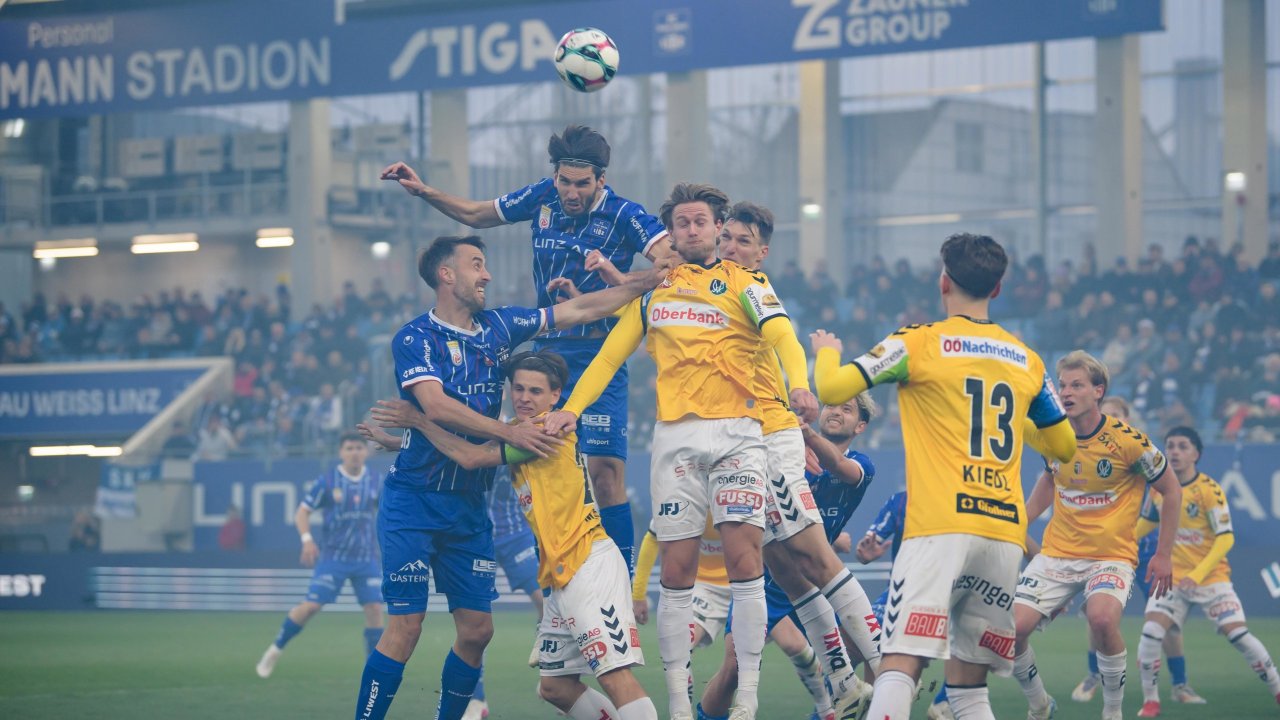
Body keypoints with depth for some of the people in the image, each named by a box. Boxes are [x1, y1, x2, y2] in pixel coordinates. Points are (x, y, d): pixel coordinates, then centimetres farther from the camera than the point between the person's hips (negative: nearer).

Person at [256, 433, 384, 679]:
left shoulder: (376, 482, 3)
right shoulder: (327, 481, -7)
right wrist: (307, 539, -20)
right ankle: (275, 649, 7)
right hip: (333, 556, -3)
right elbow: (302, 512, -4)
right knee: (312, 605, -11)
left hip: (367, 558, 3)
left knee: (374, 607, -6)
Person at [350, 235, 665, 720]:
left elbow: (579, 311, 16)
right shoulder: (414, 338, -7)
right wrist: (509, 433, -26)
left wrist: (650, 281, 14)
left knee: (477, 630, 3)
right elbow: (436, 406, -22)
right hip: (415, 502, -6)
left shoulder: (498, 327, 10)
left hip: (470, 506, 6)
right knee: (405, 627, -11)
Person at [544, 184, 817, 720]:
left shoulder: (745, 284, 8)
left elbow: (782, 337, -8)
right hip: (675, 436, 2)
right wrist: (572, 407, 4)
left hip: (737, 433, -2)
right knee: (676, 569, -1)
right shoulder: (654, 289, 18)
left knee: (743, 557, -13)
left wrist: (799, 384, -28)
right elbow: (611, 354, 19)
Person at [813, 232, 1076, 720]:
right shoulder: (1027, 360, 15)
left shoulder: (918, 343, 0)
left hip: (939, 530, -5)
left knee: (900, 666, -15)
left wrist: (827, 350, 20)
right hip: (1006, 534, 5)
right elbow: (1063, 446, 26)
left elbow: (831, 389, -3)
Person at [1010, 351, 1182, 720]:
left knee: (1102, 617, -35)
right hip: (1057, 553, 4)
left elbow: (1170, 489, -1)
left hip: (1111, 555, -4)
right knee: (1013, 627, -14)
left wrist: (1164, 555, -2)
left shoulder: (1127, 440, -13)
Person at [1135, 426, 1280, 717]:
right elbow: (1146, 522, 20)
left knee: (1237, 634, -11)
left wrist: (1198, 573, -26)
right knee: (1150, 634, -15)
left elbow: (1226, 538, -17)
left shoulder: (1209, 490, -15)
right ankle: (1150, 700, 1)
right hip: (1172, 576, 4)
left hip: (1211, 576, -4)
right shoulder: (1159, 488, 1)